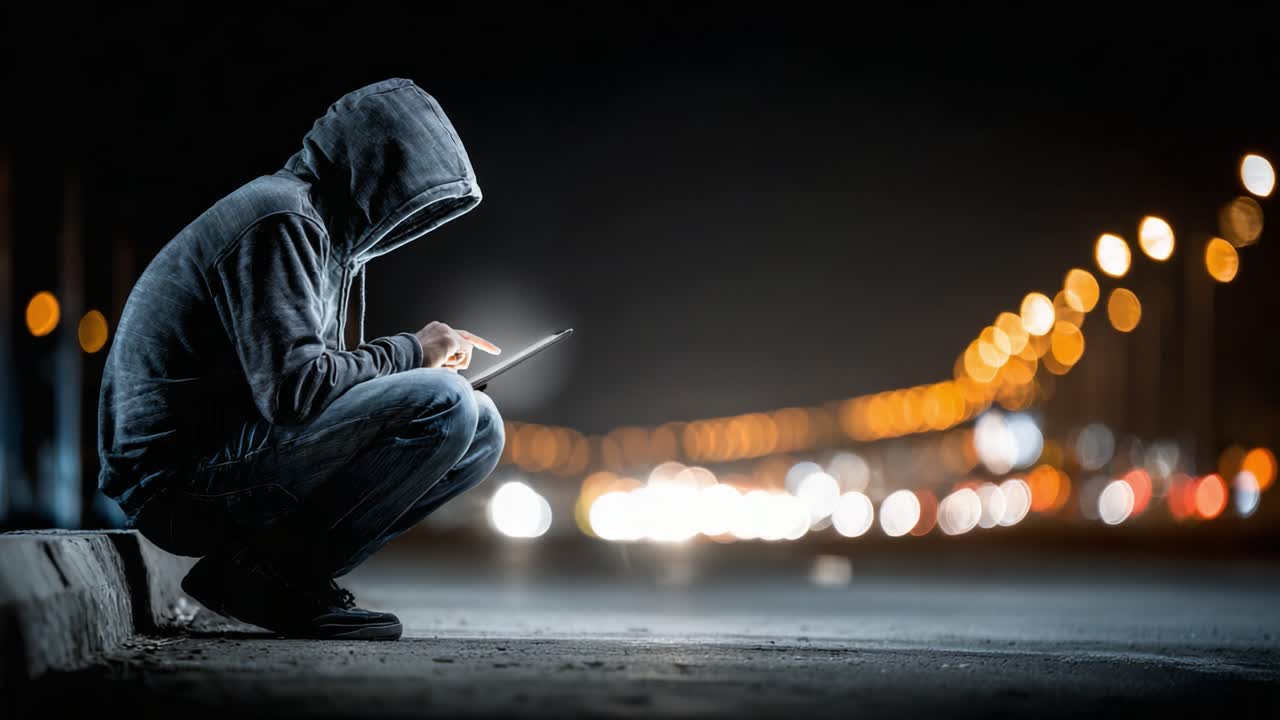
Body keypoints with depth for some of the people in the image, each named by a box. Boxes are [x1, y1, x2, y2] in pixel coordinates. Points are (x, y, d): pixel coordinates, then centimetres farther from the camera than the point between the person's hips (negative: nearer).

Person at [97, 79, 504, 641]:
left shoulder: (321, 229, 19)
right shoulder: (281, 220, -13)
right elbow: (293, 387, -24)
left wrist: (426, 351, 7)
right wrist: (409, 352, -9)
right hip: (182, 477, -10)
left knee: (482, 429, 8)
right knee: (444, 403, -22)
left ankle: (282, 573, 0)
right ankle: (265, 572, -13)